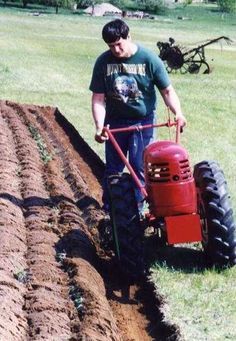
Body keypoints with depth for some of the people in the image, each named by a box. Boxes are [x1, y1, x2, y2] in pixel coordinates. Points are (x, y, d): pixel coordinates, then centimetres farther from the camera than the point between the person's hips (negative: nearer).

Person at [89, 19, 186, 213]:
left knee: (139, 167, -2)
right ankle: (109, 208, 20)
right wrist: (100, 127, -23)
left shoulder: (149, 59, -15)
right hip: (115, 120, 2)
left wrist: (178, 113, -26)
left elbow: (167, 90, -10)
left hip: (143, 120, -2)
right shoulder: (103, 62, -11)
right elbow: (98, 98, -11)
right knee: (113, 167, 8)